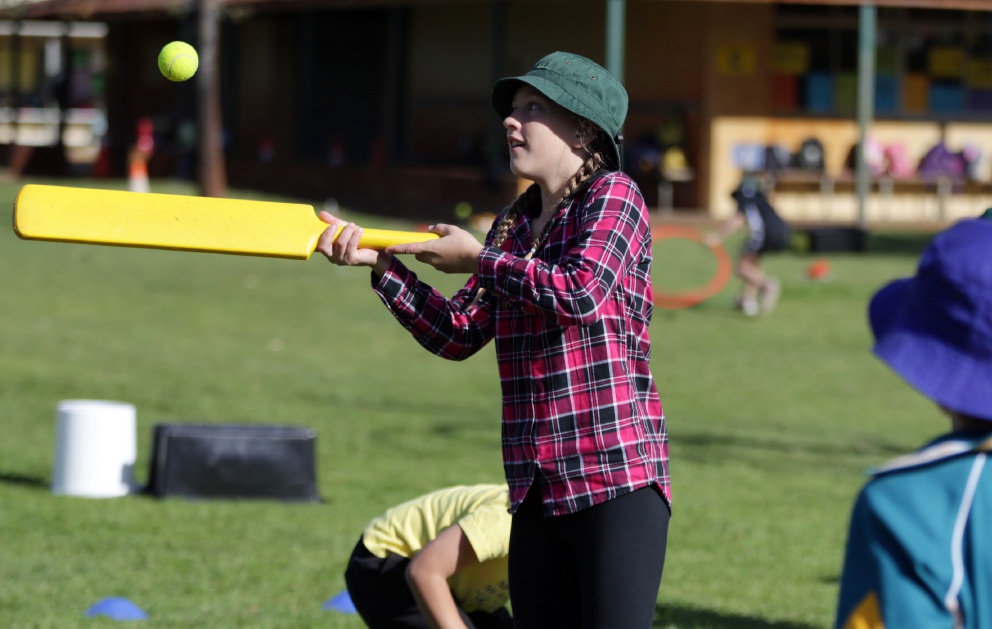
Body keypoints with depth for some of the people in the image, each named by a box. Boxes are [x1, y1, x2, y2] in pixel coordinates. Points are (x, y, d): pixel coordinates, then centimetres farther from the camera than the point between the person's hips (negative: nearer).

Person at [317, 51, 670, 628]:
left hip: (618, 479, -7)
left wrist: (479, 259, -7)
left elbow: (580, 293, -19)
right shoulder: (513, 224, 18)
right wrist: (381, 264, 6)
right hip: (538, 488, 7)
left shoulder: (614, 195, -3)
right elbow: (458, 334, 16)